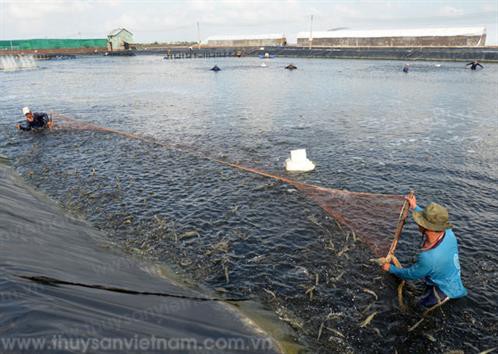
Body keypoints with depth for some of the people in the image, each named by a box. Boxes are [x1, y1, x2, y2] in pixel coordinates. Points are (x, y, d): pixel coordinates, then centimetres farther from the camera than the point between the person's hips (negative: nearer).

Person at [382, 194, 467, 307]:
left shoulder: (428, 258, -41)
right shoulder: (448, 232, -23)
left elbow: (411, 275, -19)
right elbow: (432, 222, 4)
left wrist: (390, 268, -2)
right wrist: (415, 207, 13)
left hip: (445, 293, -6)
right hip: (454, 281, 6)